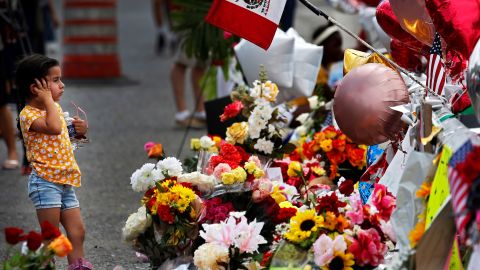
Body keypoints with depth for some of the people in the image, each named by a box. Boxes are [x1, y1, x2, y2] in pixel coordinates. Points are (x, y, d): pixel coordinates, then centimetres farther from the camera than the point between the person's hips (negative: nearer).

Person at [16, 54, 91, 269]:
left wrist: (79, 130, 8)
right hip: (45, 181, -8)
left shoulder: (55, 108, 14)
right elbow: (54, 127, -31)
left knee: (77, 231, 7)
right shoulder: (28, 114, -13)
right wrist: (48, 99, -20)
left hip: (65, 181, 8)